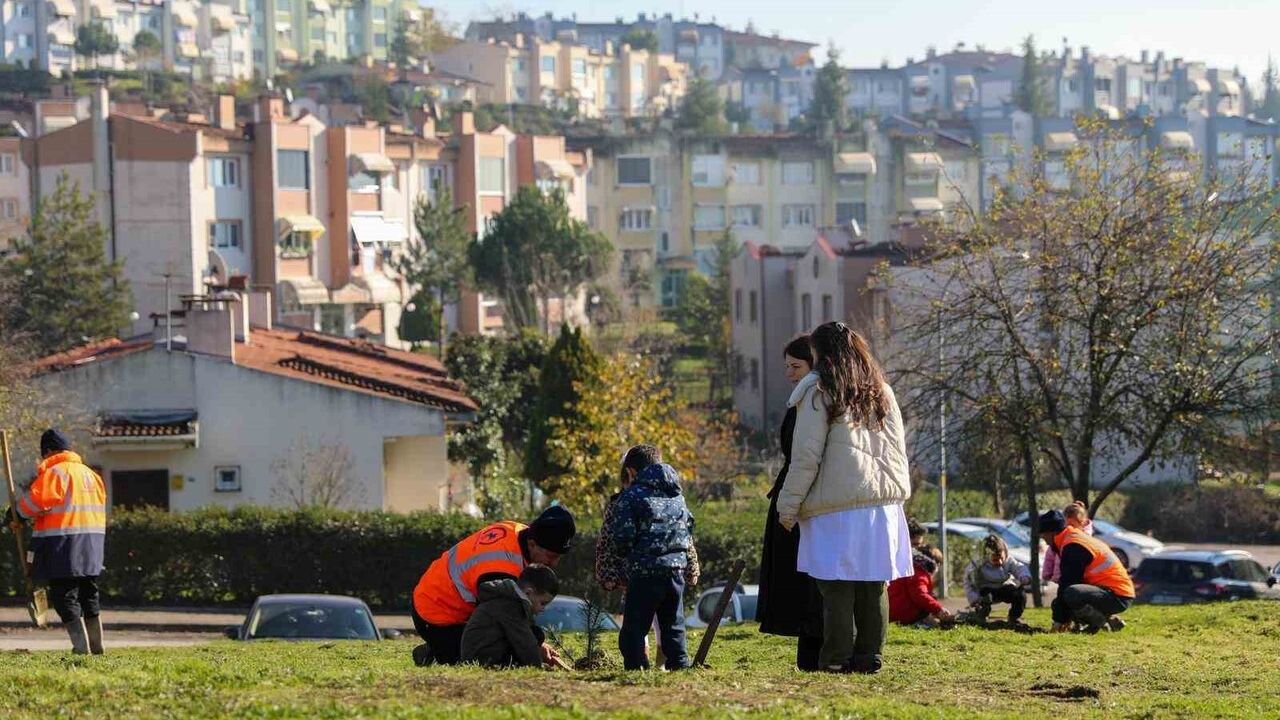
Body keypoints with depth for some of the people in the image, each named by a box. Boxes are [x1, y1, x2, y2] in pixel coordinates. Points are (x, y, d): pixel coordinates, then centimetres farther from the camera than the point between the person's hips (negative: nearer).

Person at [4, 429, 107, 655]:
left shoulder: (54, 473, -10)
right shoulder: (90, 474, 16)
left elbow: (31, 502, -15)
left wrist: (13, 515, 5)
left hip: (63, 546, -8)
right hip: (91, 547, 8)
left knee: (64, 596, -3)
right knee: (88, 595, 15)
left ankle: (81, 646, -9)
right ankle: (97, 645, 16)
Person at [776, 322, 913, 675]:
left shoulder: (819, 396, -5)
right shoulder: (883, 394, 14)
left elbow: (806, 458, -7)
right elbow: (898, 452, 19)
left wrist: (788, 506, -2)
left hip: (837, 507, -6)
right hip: (883, 501, 6)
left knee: (838, 587, -4)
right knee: (874, 586, 8)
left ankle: (836, 659, -6)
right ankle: (868, 655, 9)